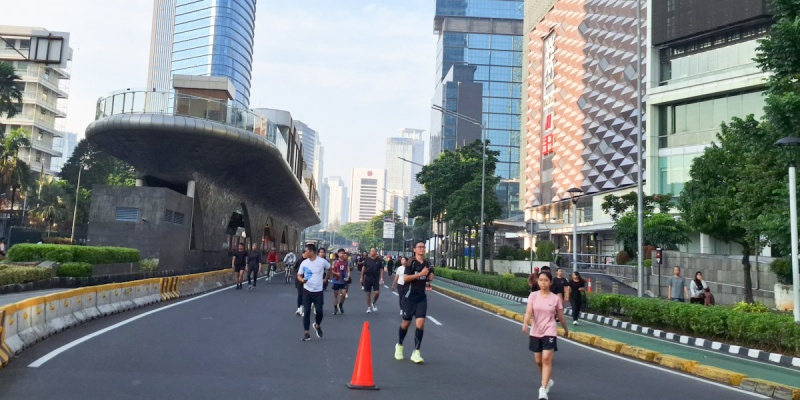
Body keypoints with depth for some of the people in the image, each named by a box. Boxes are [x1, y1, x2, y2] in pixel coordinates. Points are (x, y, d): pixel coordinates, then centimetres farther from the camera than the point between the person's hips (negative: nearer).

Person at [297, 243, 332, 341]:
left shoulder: (322, 261, -9)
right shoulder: (304, 263, -4)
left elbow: (329, 269, 12)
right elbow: (299, 275, 2)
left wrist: (326, 279, 10)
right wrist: (302, 280, -19)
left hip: (318, 291, -1)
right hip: (307, 291, 1)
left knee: (319, 311, -2)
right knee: (306, 312, -2)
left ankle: (317, 326, 29)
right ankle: (306, 333, 7)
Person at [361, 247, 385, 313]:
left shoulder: (379, 260, -3)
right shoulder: (367, 259, 0)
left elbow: (381, 270, 0)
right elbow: (364, 268, 7)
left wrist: (381, 279, -6)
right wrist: (362, 277, 6)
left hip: (376, 279, -1)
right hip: (368, 278, 1)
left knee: (377, 293, -10)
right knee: (368, 294, 6)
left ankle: (373, 304, 17)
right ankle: (368, 307, 19)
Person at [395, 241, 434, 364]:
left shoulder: (427, 263, 8)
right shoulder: (411, 262, -10)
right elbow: (405, 278, -20)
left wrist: (430, 277, 0)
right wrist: (420, 274, -24)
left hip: (422, 297, 4)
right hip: (410, 296, -4)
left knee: (420, 323, -10)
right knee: (406, 322, 8)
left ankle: (416, 352, -4)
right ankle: (399, 345, 33)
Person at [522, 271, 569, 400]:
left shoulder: (556, 298, -4)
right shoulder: (533, 296, -4)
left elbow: (560, 316, 8)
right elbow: (528, 311, -16)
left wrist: (566, 329, 18)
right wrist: (525, 324, -33)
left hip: (550, 332, -2)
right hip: (535, 332, 2)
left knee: (546, 359, -14)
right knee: (538, 361, 12)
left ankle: (543, 389, -9)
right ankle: (548, 381, 38)